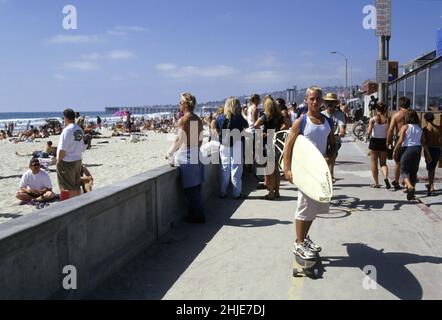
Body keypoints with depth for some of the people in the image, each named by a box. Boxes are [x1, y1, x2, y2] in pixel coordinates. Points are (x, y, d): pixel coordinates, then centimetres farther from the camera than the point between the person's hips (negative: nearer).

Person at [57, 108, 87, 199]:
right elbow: (83, 147, 12)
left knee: (69, 187, 0)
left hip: (67, 161, -8)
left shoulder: (67, 130, -16)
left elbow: (63, 149, -18)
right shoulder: (80, 129, 8)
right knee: (77, 186, 15)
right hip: (78, 160, 8)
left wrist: (58, 161, -8)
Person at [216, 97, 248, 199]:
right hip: (236, 145, -3)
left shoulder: (220, 118, -2)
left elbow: (217, 130, 11)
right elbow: (246, 126, 7)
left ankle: (223, 193, 18)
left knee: (224, 169, 13)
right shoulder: (238, 118, -11)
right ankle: (236, 193, 8)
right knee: (236, 170, 4)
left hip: (224, 146, 3)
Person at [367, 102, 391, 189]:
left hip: (374, 141, -2)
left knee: (374, 163, 10)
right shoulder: (388, 119, -3)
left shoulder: (373, 119, -9)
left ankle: (376, 183, 13)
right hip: (384, 142, 2)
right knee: (383, 163, 13)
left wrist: (369, 135, 6)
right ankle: (386, 177, -14)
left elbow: (369, 132, -14)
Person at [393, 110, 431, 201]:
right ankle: (411, 194, 15)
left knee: (404, 171, 1)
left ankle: (410, 187, -25)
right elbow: (424, 142, 6)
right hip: (417, 149, 5)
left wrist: (395, 151, -5)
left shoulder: (405, 127, -5)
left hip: (407, 149, -5)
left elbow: (400, 141, -13)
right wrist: (428, 154, 9)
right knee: (414, 172, 12)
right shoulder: (419, 128, 9)